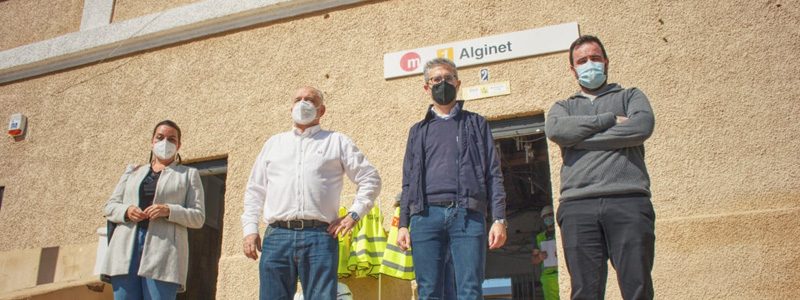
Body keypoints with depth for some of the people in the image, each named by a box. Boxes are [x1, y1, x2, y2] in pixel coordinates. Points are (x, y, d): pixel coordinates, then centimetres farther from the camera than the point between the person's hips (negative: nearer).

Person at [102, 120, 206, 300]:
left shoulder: (189, 174, 15)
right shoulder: (133, 172, 24)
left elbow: (198, 217, 6)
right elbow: (109, 206, 19)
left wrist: (169, 211, -13)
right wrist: (126, 211, -4)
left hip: (163, 252, -3)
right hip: (126, 250, 3)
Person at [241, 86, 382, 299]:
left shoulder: (337, 142, 13)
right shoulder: (274, 143, 22)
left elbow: (370, 179, 11)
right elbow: (255, 190, 20)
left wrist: (354, 214, 1)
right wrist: (250, 229, 9)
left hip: (320, 236, -2)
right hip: (277, 236, 3)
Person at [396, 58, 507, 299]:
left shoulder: (476, 124, 18)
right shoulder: (418, 131, 23)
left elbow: (493, 174, 9)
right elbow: (408, 182, 18)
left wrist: (499, 219, -2)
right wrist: (403, 224, 7)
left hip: (468, 215, -2)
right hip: (426, 215, 2)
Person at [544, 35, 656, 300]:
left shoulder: (630, 96, 23)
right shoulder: (564, 107, 26)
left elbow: (642, 126, -1)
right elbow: (556, 130, 1)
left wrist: (581, 138, 0)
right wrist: (610, 119, 0)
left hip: (628, 200, -1)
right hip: (577, 206, 1)